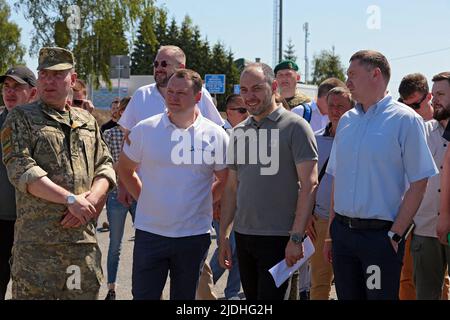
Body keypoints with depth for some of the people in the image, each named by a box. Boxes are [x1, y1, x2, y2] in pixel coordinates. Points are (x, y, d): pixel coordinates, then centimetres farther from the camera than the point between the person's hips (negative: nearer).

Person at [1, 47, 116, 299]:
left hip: (85, 238, 4)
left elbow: (105, 166, 14)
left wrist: (90, 200, -7)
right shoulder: (21, 118, 3)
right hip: (37, 242, -4)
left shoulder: (87, 120, 18)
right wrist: (71, 199, -17)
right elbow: (21, 169, -10)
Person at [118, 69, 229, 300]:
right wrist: (146, 199, 5)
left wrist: (201, 204, 3)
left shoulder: (216, 136, -2)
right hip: (149, 231, 0)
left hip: (194, 235, 0)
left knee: (185, 296, 13)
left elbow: (224, 181, 10)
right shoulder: (145, 130, -2)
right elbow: (125, 169, 10)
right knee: (143, 295, 4)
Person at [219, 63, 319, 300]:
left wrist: (296, 237, -17)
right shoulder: (239, 131, 11)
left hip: (278, 238, -6)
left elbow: (309, 184, -12)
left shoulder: (294, 126, -7)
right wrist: (223, 235, 11)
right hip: (243, 235, 6)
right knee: (251, 296, 14)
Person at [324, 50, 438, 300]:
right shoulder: (346, 121, 10)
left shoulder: (405, 120, -7)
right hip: (343, 231, 6)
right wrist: (332, 232, 12)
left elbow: (418, 184, -9)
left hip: (380, 234, -5)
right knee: (347, 295, 13)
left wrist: (396, 234, -13)